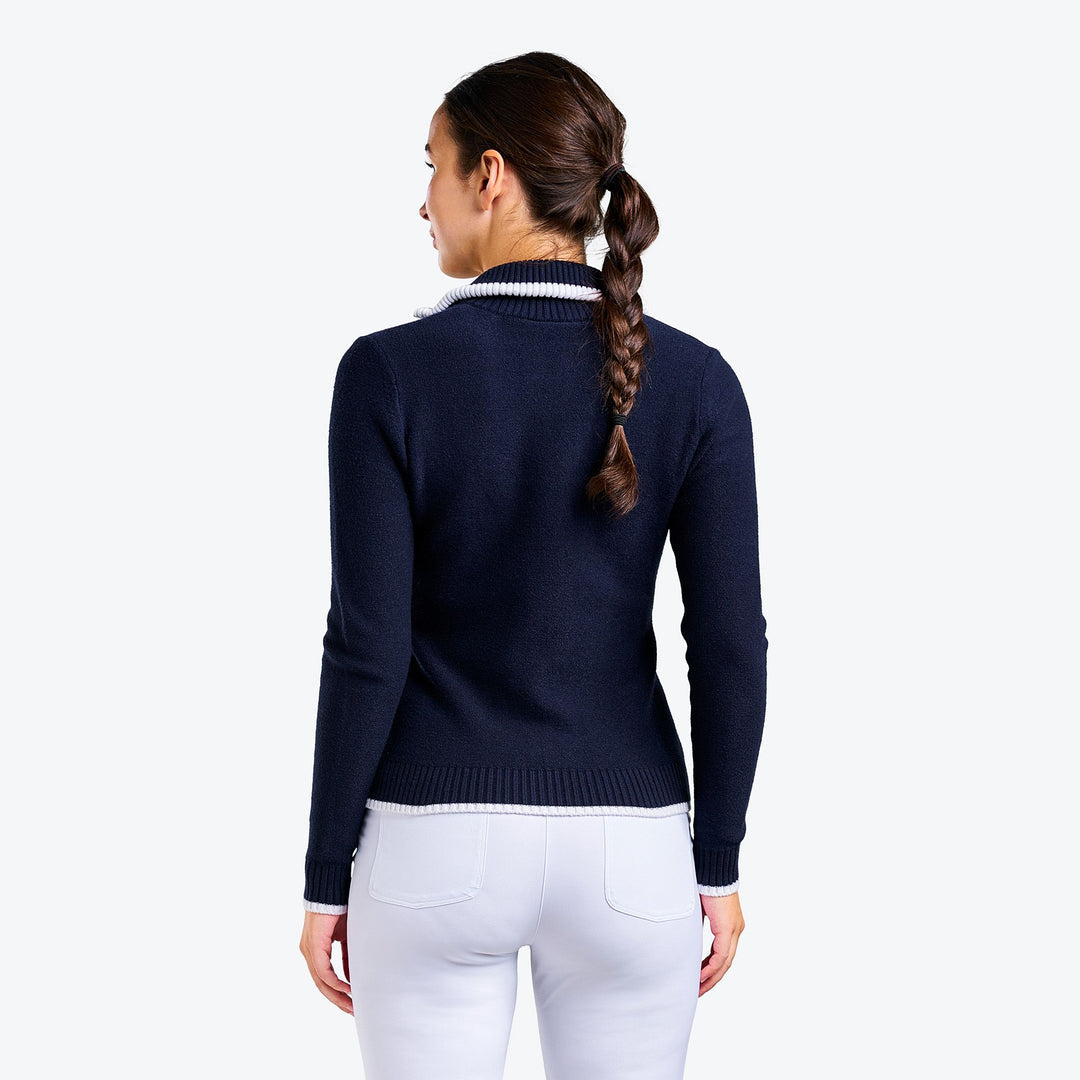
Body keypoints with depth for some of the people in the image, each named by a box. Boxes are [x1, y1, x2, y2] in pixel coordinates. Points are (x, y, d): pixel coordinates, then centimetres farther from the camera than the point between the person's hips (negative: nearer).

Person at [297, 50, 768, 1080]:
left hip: (437, 843, -1)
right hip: (629, 847, 2)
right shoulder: (694, 379, -5)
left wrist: (327, 877, -1)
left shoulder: (390, 372, -11)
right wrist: (719, 865, 6)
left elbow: (368, 647, -11)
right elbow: (730, 646, -5)